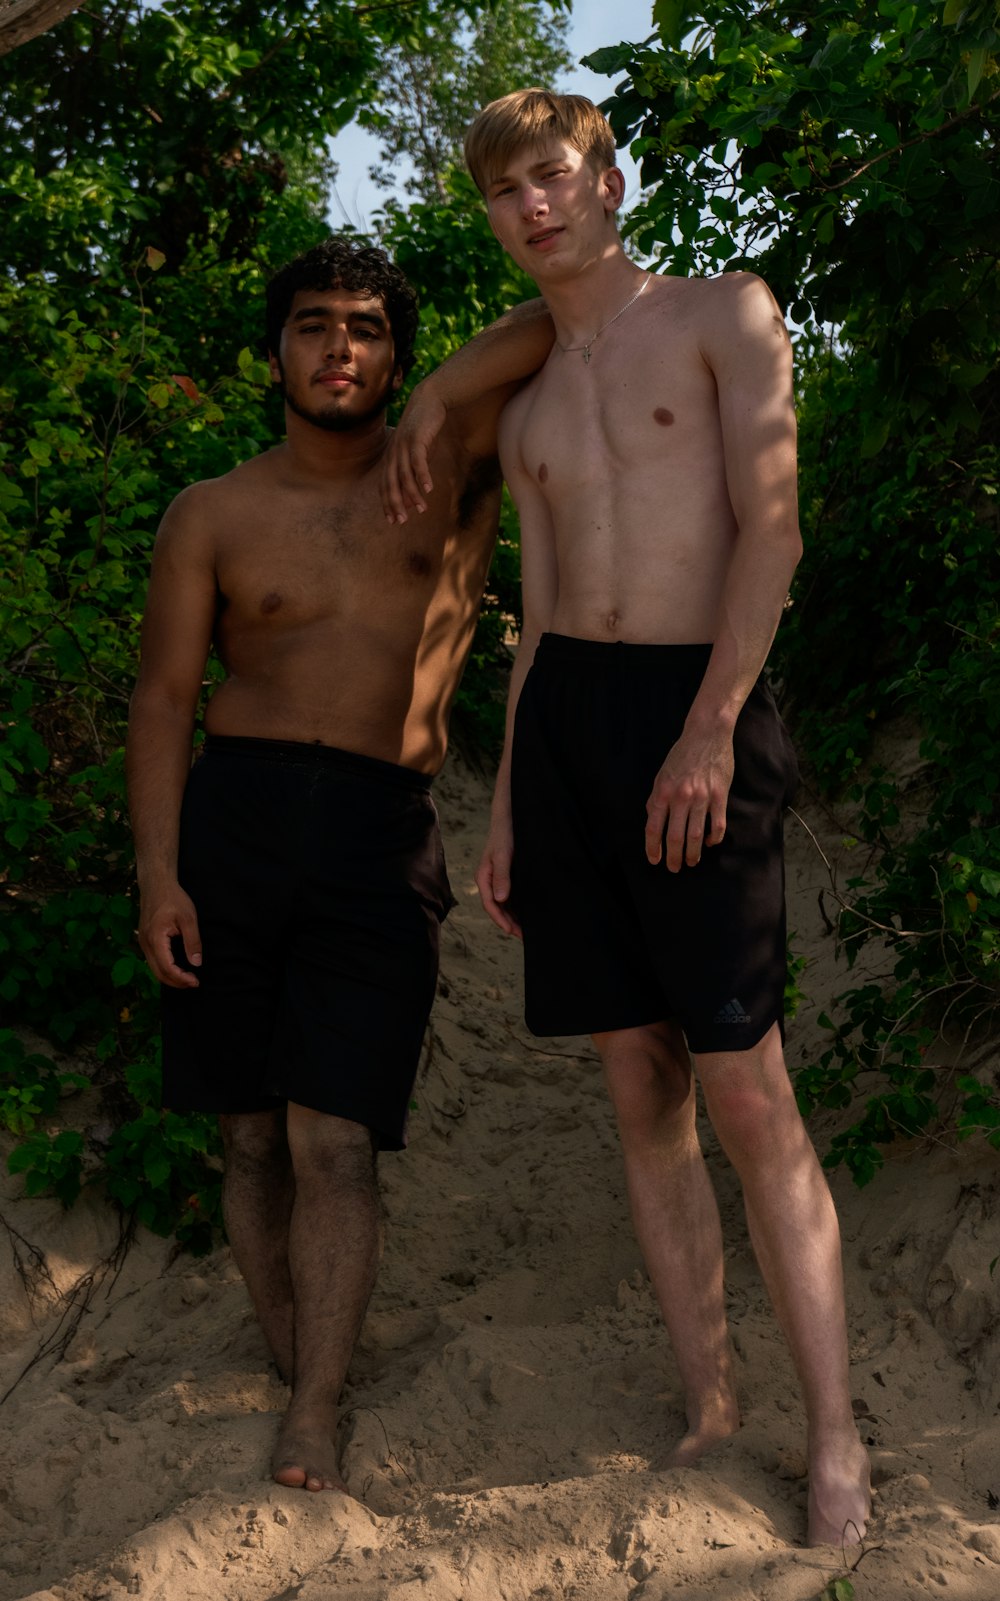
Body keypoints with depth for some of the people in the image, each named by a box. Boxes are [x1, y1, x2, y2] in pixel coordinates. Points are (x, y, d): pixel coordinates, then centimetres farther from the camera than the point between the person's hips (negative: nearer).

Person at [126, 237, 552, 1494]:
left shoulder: (443, 466, 8)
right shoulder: (212, 516, 8)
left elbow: (559, 327, 10)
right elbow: (163, 698, 4)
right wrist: (157, 875, -5)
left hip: (380, 838, -1)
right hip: (232, 822, 1)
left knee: (333, 1138, -8)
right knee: (252, 1135, 5)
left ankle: (312, 1425, -3)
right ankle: (297, 1374, 19)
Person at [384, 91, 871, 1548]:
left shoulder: (726, 314, 5)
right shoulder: (525, 412, 21)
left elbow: (772, 527, -6)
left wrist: (709, 729, -17)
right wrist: (506, 809, 14)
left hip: (697, 709, -5)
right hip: (565, 717, 6)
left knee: (749, 1097, -9)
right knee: (640, 1093, 5)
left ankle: (835, 1441, 1)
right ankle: (709, 1407, 13)